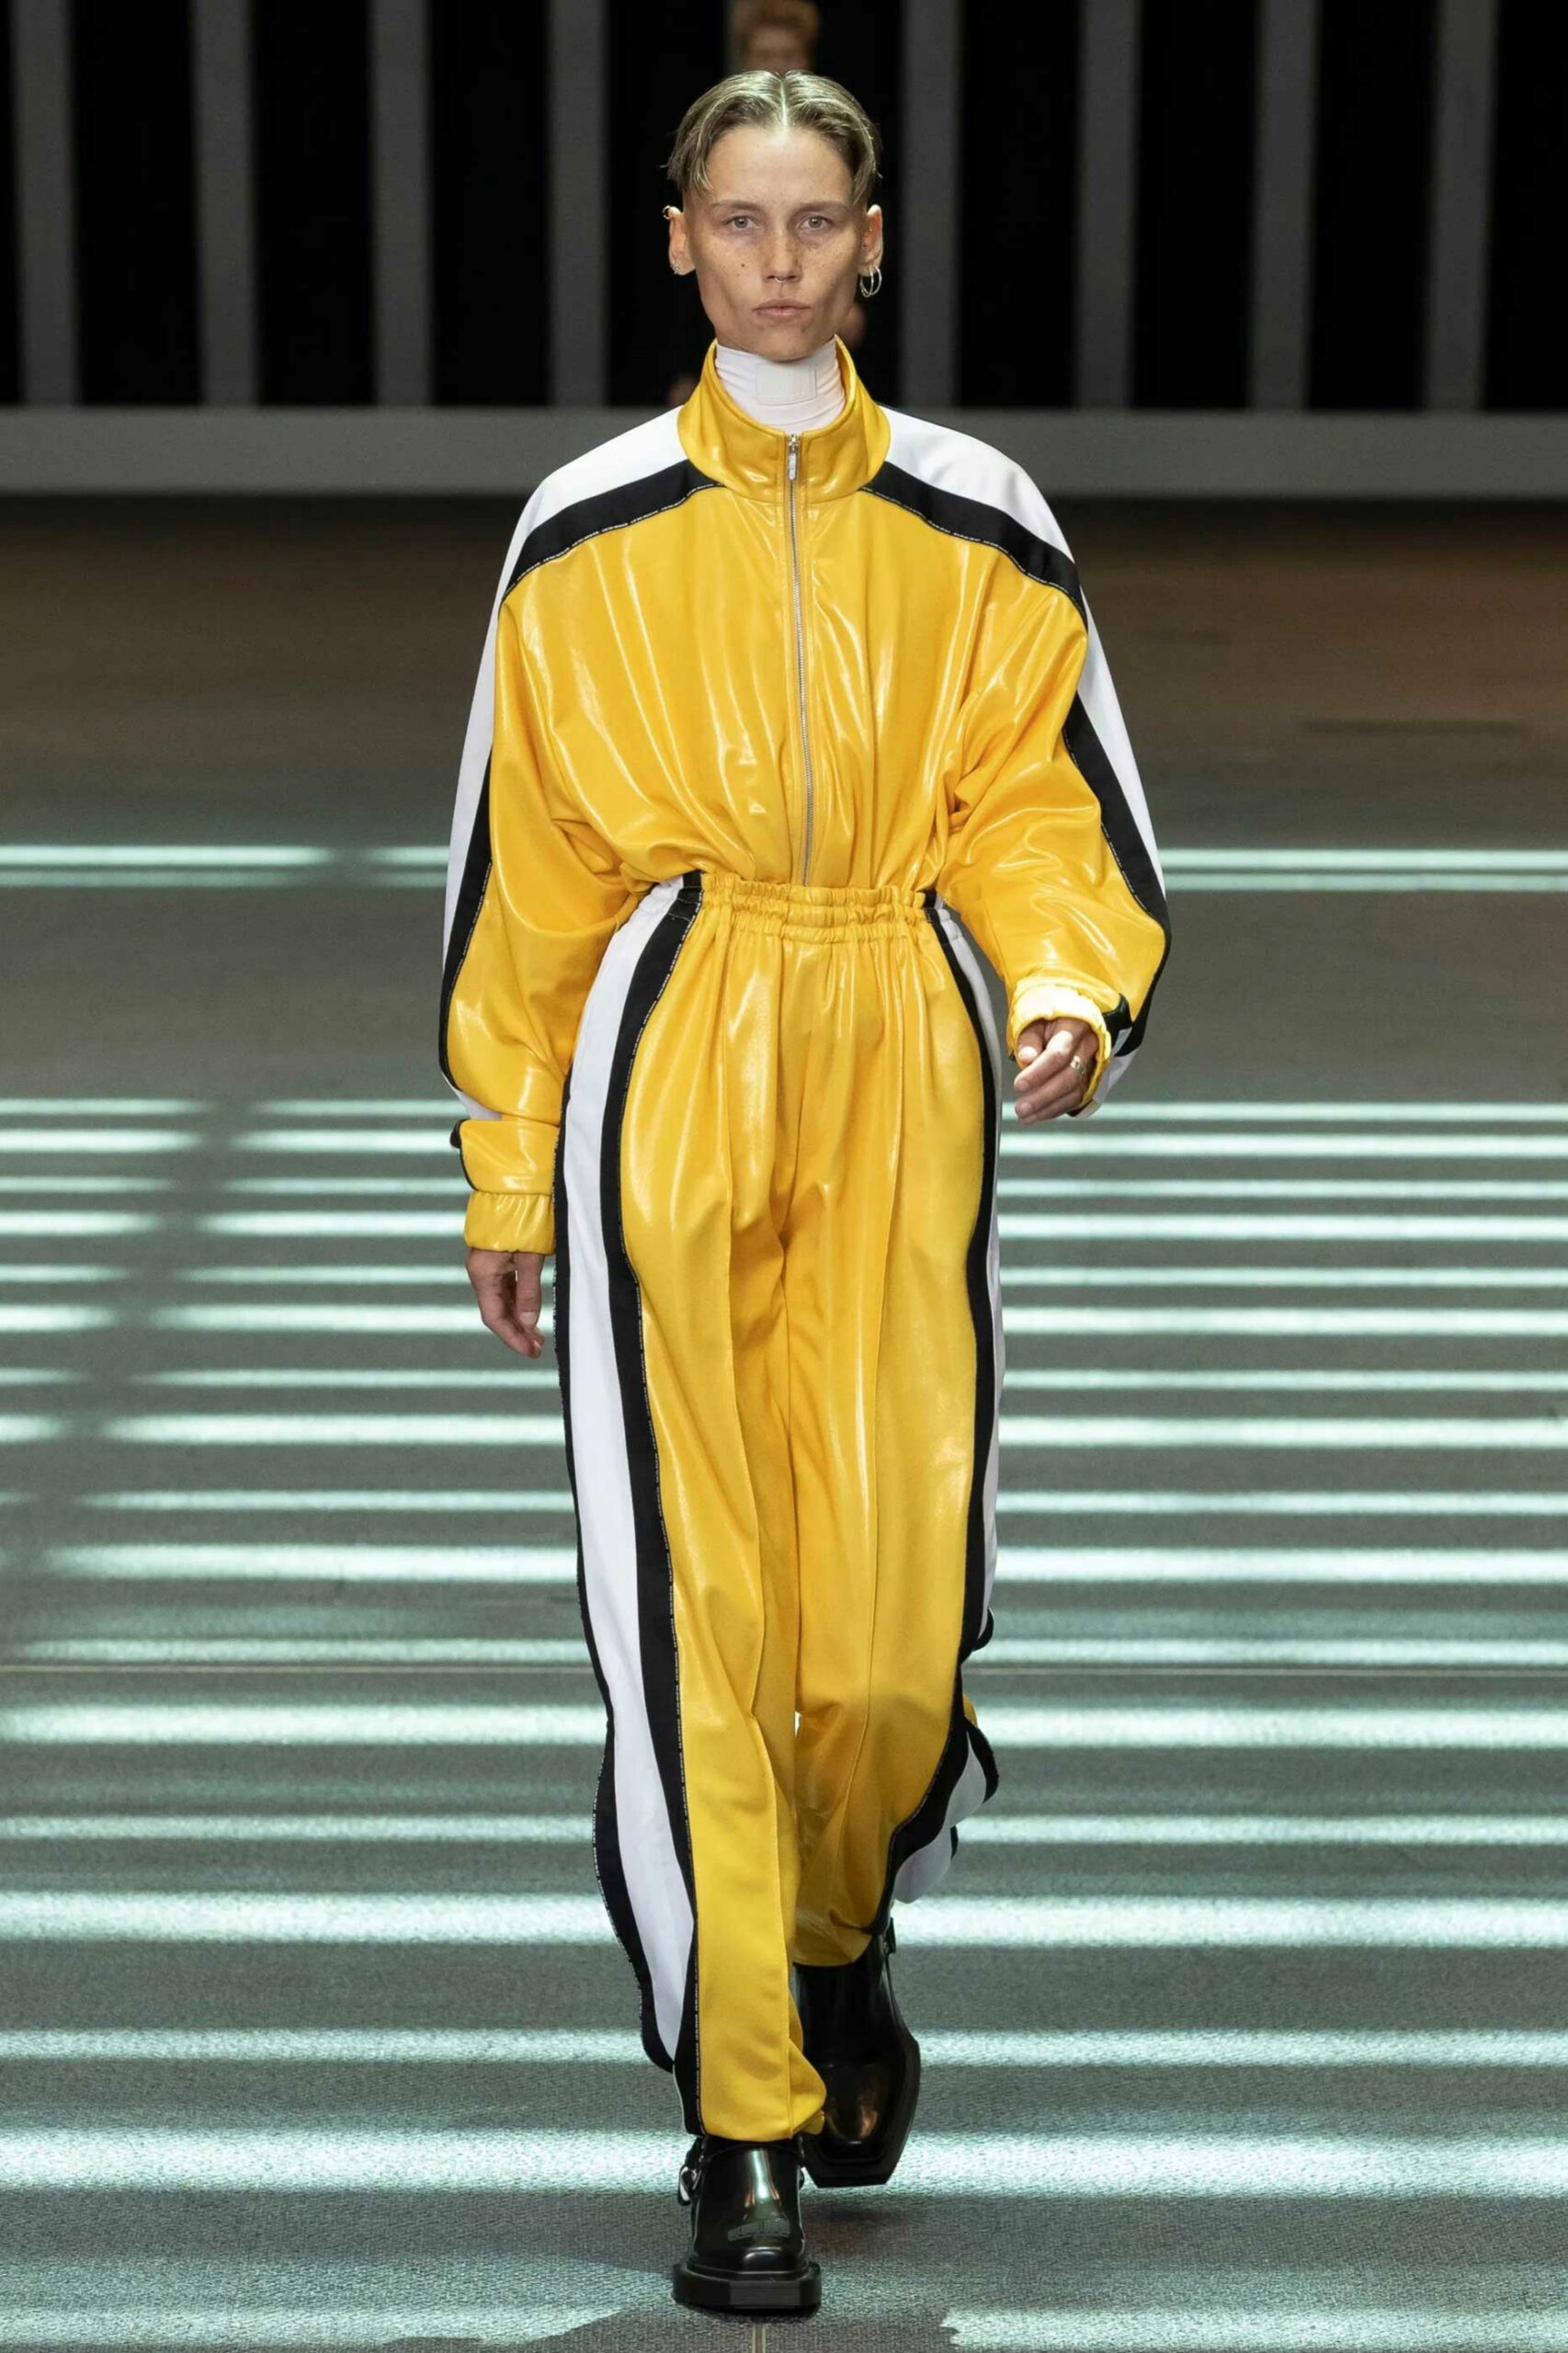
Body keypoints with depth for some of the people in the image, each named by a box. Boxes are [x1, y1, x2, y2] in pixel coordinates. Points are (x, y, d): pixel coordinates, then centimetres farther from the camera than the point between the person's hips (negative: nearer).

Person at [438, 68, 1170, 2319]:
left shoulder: (978, 526, 7)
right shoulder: (588, 534, 5)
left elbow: (1043, 803, 10)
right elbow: (526, 864, 9)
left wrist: (1071, 989, -11)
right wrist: (510, 1171, 10)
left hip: (898, 1079, 1)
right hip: (666, 1079, -1)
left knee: (895, 1612, -2)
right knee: (695, 1611, -6)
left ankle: (841, 1939, 32)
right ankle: (744, 2131, 5)